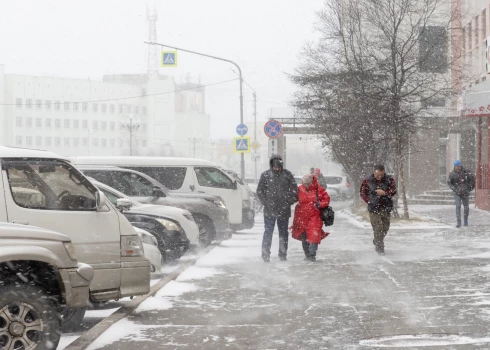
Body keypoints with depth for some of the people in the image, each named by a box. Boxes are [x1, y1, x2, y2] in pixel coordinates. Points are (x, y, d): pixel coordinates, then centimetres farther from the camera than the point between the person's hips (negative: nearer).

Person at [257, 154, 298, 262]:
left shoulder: (287, 174, 1)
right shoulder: (266, 175, -1)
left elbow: (294, 190, 4)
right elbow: (260, 191, 3)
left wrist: (289, 202, -2)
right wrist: (266, 203, -4)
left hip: (284, 210, 1)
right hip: (269, 210, -1)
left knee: (283, 233, 8)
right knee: (268, 232, -1)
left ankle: (283, 254, 17)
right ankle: (265, 254, 4)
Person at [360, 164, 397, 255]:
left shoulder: (389, 180, 1)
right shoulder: (367, 181, -2)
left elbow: (393, 191, -7)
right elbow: (363, 193, 5)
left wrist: (384, 193, -23)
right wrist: (370, 201, -5)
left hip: (386, 208, 3)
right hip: (374, 209, -3)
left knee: (385, 227, 11)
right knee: (378, 228, -12)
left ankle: (377, 242, 37)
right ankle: (379, 248, -7)